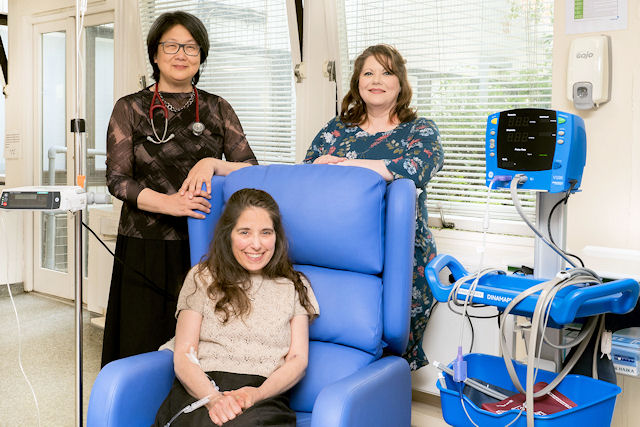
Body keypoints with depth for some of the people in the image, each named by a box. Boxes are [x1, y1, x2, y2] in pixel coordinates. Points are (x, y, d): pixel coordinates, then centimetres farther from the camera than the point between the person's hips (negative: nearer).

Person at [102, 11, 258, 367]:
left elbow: (252, 170, 4)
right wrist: (168, 202, -18)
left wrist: (212, 164, -15)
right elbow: (118, 179, -2)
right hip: (145, 249, 0)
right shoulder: (130, 108, 6)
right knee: (142, 346, 2)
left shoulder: (218, 109, 10)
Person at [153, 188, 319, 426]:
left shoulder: (295, 287, 17)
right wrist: (213, 398, -15)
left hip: (264, 399, 0)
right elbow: (183, 355, 6)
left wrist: (257, 394, -13)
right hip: (200, 392, 1)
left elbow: (298, 359, 8)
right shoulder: (202, 279, 14)